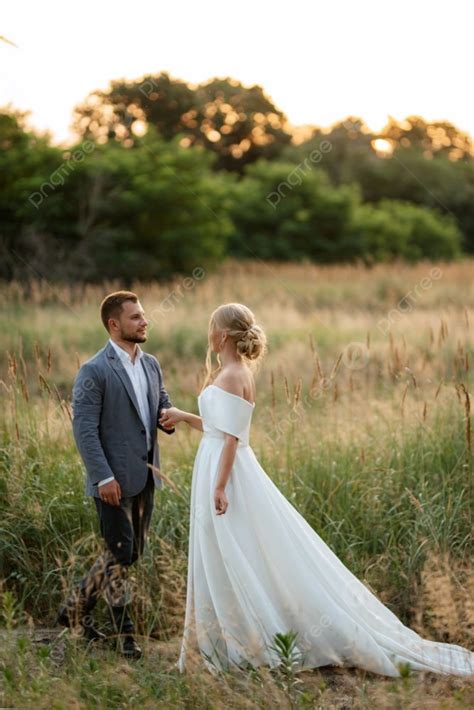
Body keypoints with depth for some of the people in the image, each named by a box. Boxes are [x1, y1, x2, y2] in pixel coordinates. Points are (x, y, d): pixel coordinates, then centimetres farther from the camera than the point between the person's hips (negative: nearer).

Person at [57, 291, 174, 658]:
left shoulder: (151, 364, 10)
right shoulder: (94, 371, -13)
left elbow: (164, 407, 20)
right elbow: (84, 429, -16)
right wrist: (103, 477, -21)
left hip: (145, 476, 8)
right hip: (114, 479, -8)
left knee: (132, 552, 14)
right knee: (120, 553, 0)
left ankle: (77, 607, 30)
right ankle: (124, 632, 13)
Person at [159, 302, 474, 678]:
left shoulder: (230, 377, -16)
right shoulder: (236, 373, 12)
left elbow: (231, 437, -21)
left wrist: (220, 487, -23)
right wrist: (182, 416, 22)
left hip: (226, 471, -10)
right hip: (222, 467, 10)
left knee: (232, 564, -3)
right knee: (226, 566, 14)